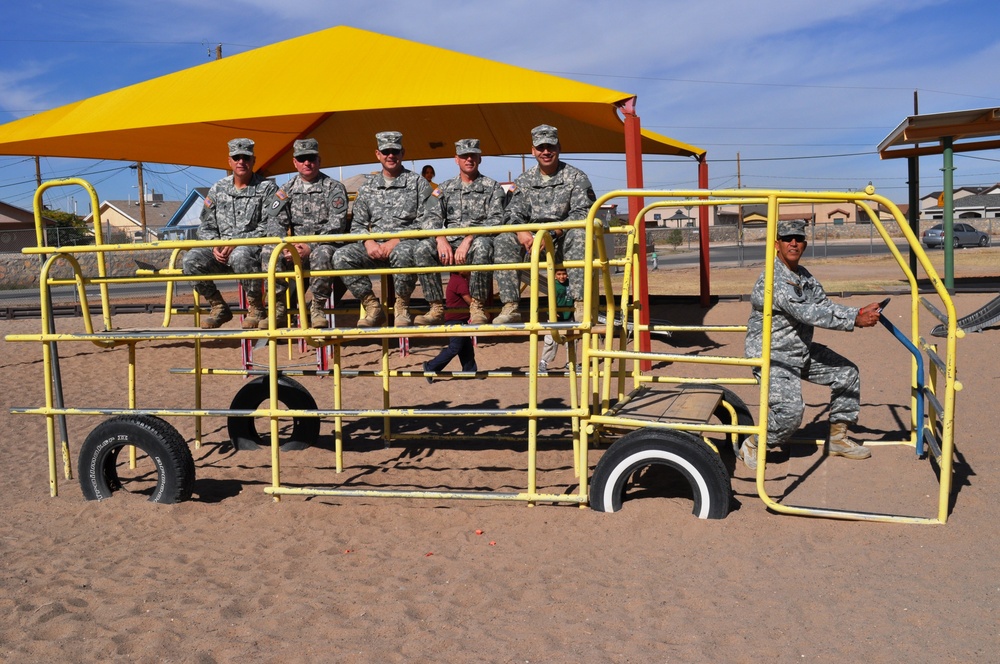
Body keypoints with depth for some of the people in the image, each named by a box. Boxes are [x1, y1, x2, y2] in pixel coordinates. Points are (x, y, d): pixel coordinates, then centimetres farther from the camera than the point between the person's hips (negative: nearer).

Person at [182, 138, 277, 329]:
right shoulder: (218, 189, 15)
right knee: (191, 259, -21)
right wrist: (215, 245, -7)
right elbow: (206, 226, 15)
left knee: (240, 256, -39)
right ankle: (218, 308, -4)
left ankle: (256, 309, -18)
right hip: (221, 252, 5)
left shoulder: (267, 189, 1)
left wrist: (237, 243, -16)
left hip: (255, 250, -5)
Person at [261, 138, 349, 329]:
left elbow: (336, 224, -9)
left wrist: (311, 247, -20)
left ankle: (317, 307, -21)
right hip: (295, 246, 4)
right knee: (269, 252, -24)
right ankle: (278, 308, -16)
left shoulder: (333, 187, 3)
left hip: (324, 244, -4)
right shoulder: (287, 189, 15)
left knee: (322, 255, -39)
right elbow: (275, 221, 6)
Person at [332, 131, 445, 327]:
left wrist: (397, 241, -14)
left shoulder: (418, 183, 7)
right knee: (341, 256, -21)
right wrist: (368, 242, -8)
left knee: (401, 252, -40)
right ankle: (372, 307, -12)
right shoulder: (367, 187, 19)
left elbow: (432, 221, -4)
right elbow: (357, 224, 17)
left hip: (408, 243, -4)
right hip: (376, 247, 4)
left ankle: (402, 308, -20)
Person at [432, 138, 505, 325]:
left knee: (481, 245, -40)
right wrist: (441, 240, -13)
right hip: (451, 243, 3)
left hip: (478, 241, -3)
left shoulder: (492, 187, 11)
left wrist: (469, 239, -18)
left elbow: (496, 221, -4)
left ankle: (478, 307, -31)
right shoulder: (446, 187, 22)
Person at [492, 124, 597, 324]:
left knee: (579, 235, -36)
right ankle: (510, 307, -28)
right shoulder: (524, 180, 16)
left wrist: (553, 232, -23)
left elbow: (582, 213, -7)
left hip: (563, 241, -3)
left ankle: (580, 304, -37)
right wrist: (520, 231, -16)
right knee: (503, 240, -24)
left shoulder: (576, 177, 5)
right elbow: (513, 213, 9)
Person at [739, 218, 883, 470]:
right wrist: (854, 320, -29)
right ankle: (752, 446, 0)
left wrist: (860, 313, -10)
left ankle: (838, 439, 20)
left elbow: (824, 305, 7)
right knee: (790, 409, -25)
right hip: (772, 355, -10)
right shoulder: (773, 279, -22)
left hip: (802, 350, 10)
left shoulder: (805, 276, 10)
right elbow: (806, 313, -30)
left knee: (847, 372, 8)